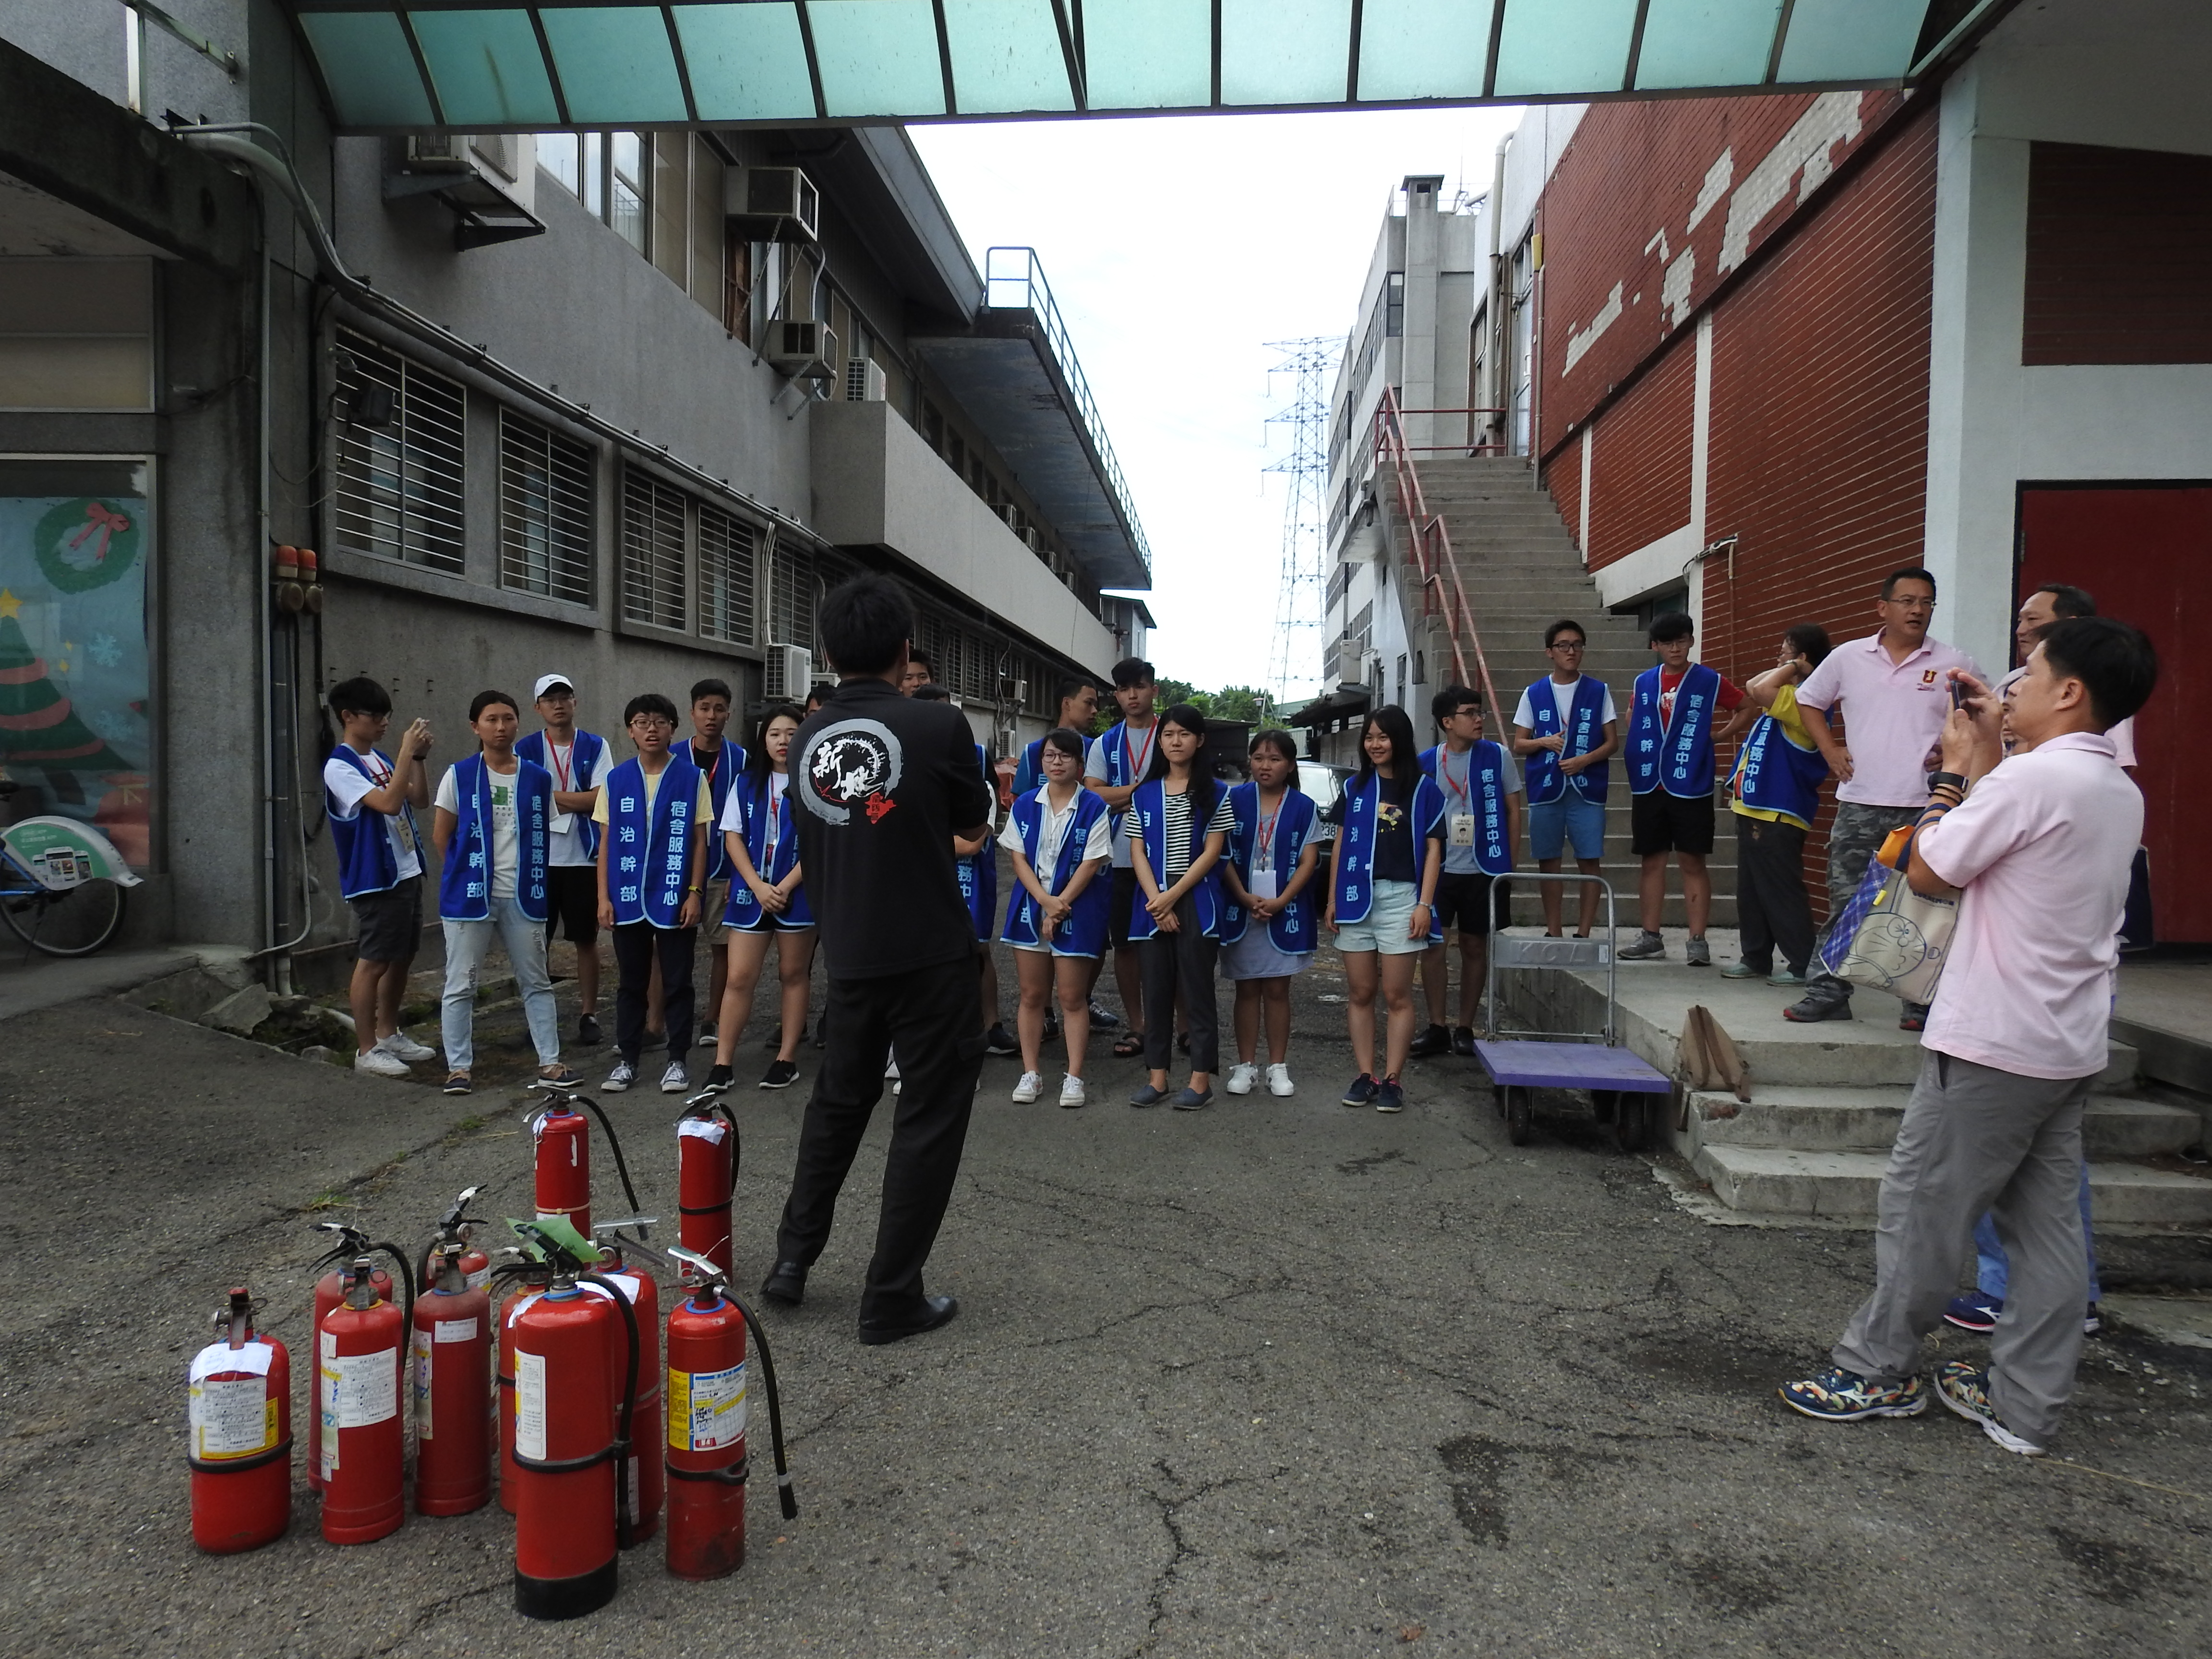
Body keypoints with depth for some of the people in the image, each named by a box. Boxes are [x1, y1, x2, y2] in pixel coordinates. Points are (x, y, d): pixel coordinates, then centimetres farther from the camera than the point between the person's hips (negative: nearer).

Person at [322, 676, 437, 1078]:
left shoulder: (381, 759, 13)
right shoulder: (340, 766, -13)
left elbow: (420, 801, 11)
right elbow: (389, 803, -24)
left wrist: (419, 758, -1)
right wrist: (407, 752, -22)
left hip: (407, 872, 8)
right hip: (375, 879, -8)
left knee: (402, 957, 15)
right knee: (373, 962, -2)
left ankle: (389, 1034, 28)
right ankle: (366, 1049, 6)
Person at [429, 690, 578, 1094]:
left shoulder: (538, 778, 4)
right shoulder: (459, 776, -1)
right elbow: (441, 836, 4)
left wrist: (534, 882, 6)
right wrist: (462, 876, 5)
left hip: (522, 895, 2)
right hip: (470, 894, -2)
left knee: (536, 983, 8)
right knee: (460, 986, 4)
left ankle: (550, 1063, 16)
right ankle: (458, 1068, 15)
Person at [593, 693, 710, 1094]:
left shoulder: (692, 778, -1)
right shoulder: (615, 781, 4)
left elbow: (700, 841, 0)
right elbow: (606, 842, 6)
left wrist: (694, 893, -6)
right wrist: (603, 897, 0)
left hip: (675, 899, -2)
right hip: (628, 899, 2)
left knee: (677, 983, 5)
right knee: (630, 983, 11)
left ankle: (677, 1060, 14)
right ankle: (627, 1059, 20)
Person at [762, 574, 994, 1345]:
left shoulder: (808, 740, 2)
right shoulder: (938, 725, -12)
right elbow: (973, 824, 3)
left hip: (848, 957, 5)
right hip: (931, 956, -5)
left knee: (838, 1100, 23)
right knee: (930, 1116, 6)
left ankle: (792, 1258, 27)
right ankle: (892, 1300, 9)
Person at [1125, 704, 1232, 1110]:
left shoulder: (1214, 794, 3)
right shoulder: (1143, 794, 10)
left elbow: (1212, 852, -4)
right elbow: (1138, 853, 5)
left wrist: (1173, 896, -11)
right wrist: (1157, 902, -8)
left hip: (1196, 902, -3)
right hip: (1152, 902, 3)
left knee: (1197, 990, -1)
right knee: (1156, 991, 6)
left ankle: (1201, 1079, 4)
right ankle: (1157, 1076, 13)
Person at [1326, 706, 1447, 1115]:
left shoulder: (1423, 789, 3)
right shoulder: (1355, 787, 11)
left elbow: (1433, 849, 1)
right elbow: (1341, 844, 12)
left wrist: (1424, 904, -7)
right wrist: (1332, 901, 7)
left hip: (1400, 898, -3)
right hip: (1355, 897, 3)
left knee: (1397, 995, -1)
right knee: (1361, 993, 5)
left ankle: (1392, 1080, 4)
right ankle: (1366, 1076, 11)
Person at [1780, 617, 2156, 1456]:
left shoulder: (2032, 776, -18)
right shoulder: (2120, 793, 10)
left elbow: (1929, 872, -11)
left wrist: (1956, 766, 0)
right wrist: (1992, 756, 14)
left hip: (1990, 1044, -9)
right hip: (2068, 1048, 9)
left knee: (1922, 1205, 4)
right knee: (2046, 1222, 11)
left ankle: (1877, 1372, 16)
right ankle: (2025, 1404, 19)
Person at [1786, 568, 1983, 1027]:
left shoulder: (1954, 665, 2)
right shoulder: (1849, 657, 6)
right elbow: (1809, 700, 18)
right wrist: (1830, 750, 7)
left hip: (1925, 806, -1)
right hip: (1859, 803, 1)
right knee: (1844, 902, 4)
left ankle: (1922, 1002, 10)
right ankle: (1827, 993, 10)